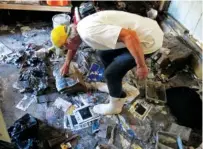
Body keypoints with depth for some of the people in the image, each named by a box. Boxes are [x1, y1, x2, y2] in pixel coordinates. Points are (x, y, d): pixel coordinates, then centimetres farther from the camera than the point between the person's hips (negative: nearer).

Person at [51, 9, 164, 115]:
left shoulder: (89, 32, -25)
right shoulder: (80, 27, 7)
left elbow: (129, 36, -32)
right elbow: (73, 46, 28)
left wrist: (141, 66, -23)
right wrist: (66, 64, 43)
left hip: (149, 39, -9)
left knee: (111, 72, -5)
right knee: (103, 53, 18)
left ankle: (115, 106, 21)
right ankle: (114, 86, 33)